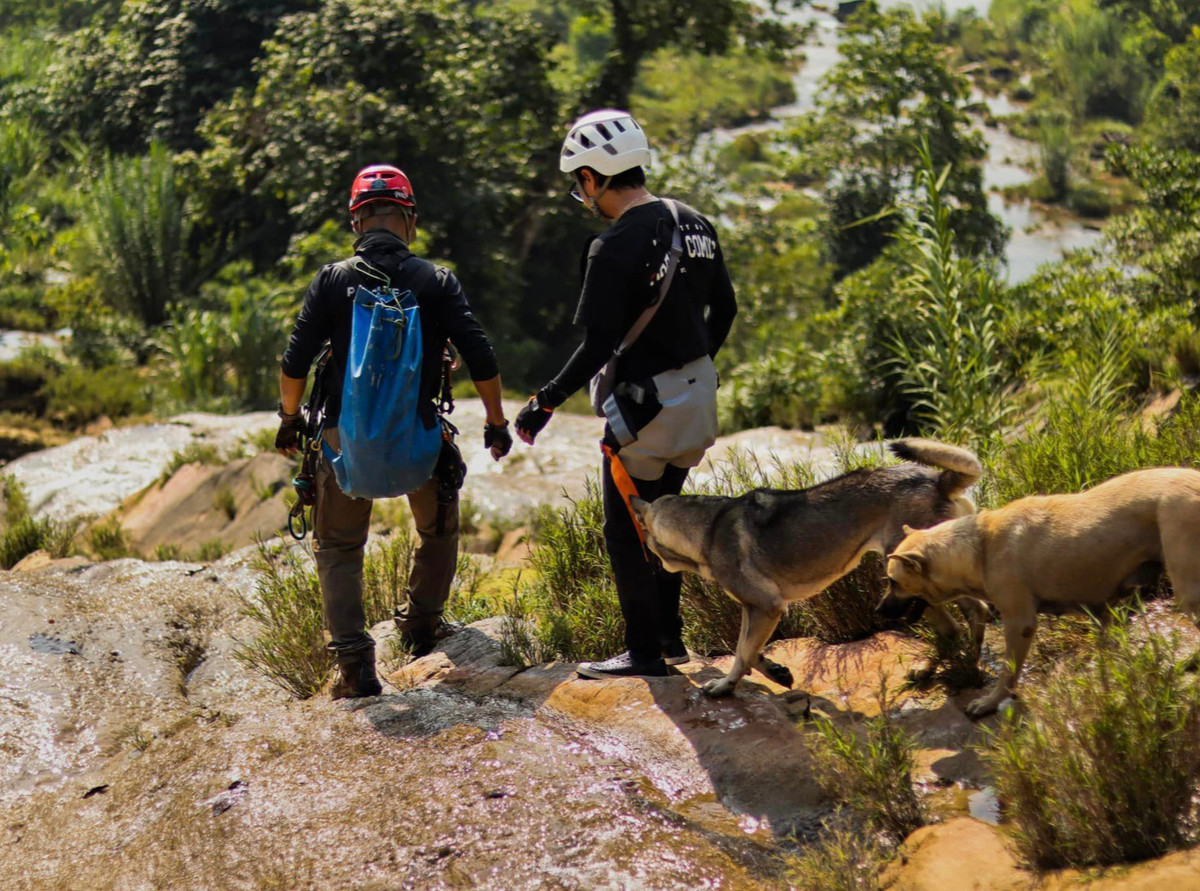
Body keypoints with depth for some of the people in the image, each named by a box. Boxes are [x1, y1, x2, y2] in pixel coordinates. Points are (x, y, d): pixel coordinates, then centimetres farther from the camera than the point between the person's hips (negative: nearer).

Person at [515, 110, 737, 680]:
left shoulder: (614, 248, -20)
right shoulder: (694, 225, 5)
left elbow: (598, 346, -22)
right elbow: (724, 308, 14)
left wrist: (545, 403, -12)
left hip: (647, 402, -8)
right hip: (698, 397, 8)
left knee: (626, 530, 5)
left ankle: (645, 652, 12)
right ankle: (670, 636, 29)